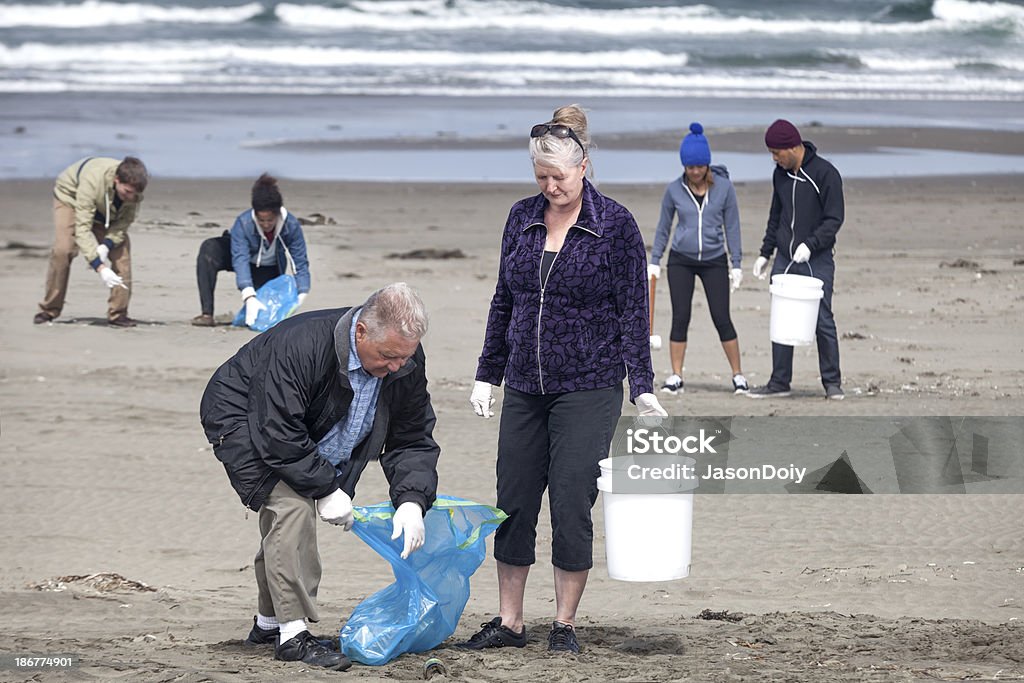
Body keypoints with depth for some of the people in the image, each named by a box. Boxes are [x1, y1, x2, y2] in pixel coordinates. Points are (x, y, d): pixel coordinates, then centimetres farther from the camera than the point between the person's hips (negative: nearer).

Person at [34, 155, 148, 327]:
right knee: (62, 249, -23)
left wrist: (106, 246, -36)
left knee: (121, 249, -16)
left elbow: (124, 221, -18)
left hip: (106, 210, 4)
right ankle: (49, 311, -8)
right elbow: (82, 228, -44)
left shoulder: (133, 188, -31)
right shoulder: (92, 181, -45)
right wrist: (99, 267, -50)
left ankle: (118, 314, -11)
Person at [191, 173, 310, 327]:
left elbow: (301, 262, -26)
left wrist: (301, 295, -38)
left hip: (269, 268, 1)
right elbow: (240, 259, -42)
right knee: (209, 249, -32)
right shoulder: (243, 223, -36)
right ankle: (207, 314, -35)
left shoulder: (291, 226, -31)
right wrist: (249, 296, -54)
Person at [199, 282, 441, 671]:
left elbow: (413, 439, -8)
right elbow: (277, 434, -35)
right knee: (290, 504, -24)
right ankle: (292, 635, -24)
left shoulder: (406, 363, -17)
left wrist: (412, 501, -23)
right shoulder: (301, 347, -39)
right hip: (241, 418, -8)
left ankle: (267, 624, 30)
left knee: (286, 521, 10)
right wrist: (326, 489, -31)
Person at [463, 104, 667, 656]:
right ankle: (509, 622, 15)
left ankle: (565, 625, 8)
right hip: (524, 387, 5)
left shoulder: (615, 225, -7)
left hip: (588, 390, -5)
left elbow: (633, 313, -6)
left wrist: (642, 388, -12)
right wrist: (487, 374, 13)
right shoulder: (522, 218, 7)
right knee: (513, 503, 6)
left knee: (572, 506, -4)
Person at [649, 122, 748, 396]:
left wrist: (737, 265, -1)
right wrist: (654, 262, 7)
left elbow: (732, 227, 0)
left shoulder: (724, 187, -6)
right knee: (680, 318, -2)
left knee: (722, 318, -3)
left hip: (714, 261, -1)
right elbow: (663, 227, 8)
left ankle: (738, 376, 7)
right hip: (681, 260, 1)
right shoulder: (674, 189, -4)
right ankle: (675, 378, 5)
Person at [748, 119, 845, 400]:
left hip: (817, 260, -6)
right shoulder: (780, 174, 9)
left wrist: (810, 244, -25)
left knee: (822, 321, -3)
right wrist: (765, 253, 15)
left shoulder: (825, 174, -11)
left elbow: (834, 218, -13)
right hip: (785, 258, 6)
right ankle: (779, 382, 9)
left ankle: (832, 382, 5)